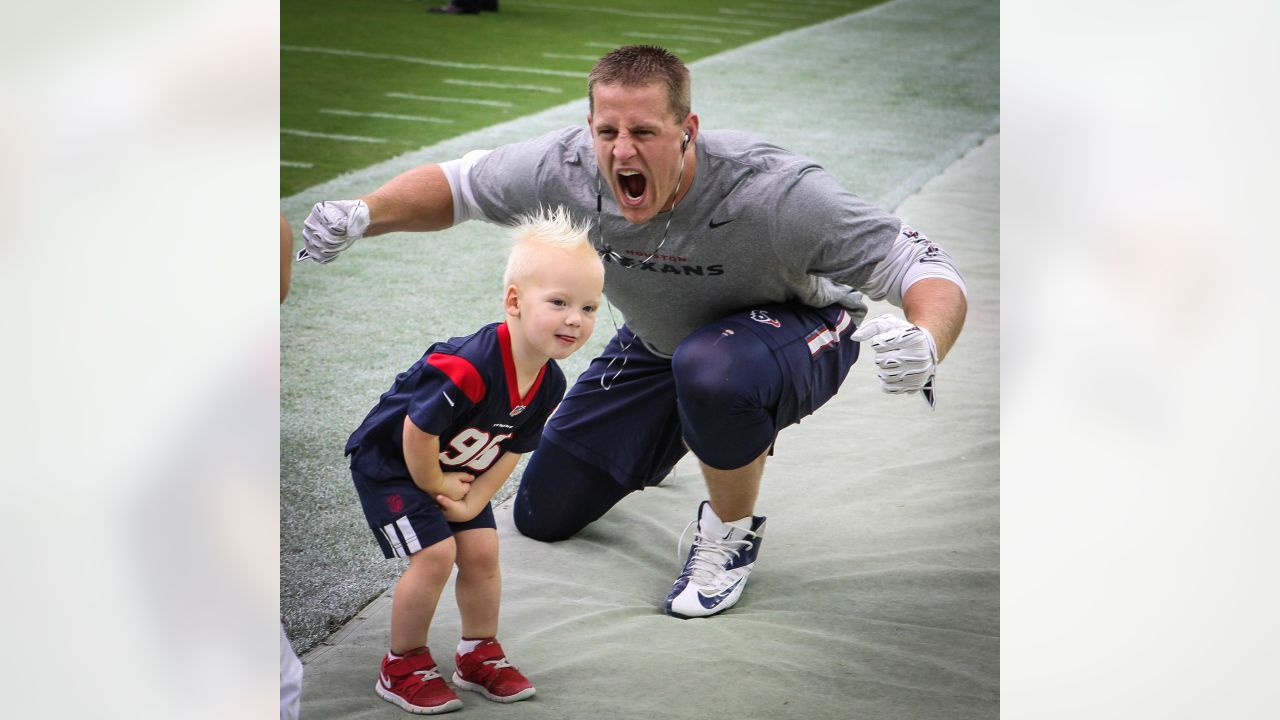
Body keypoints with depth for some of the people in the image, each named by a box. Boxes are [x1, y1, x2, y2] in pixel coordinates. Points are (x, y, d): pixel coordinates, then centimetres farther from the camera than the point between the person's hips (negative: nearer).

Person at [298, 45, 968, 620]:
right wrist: (362, 214, -26)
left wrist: (922, 347, -58)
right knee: (541, 516, 8)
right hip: (657, 345, 5)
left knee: (712, 368, -42)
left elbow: (926, 267, -35)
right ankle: (670, 438, 37)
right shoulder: (569, 167, -25)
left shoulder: (773, 192, -38)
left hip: (800, 333, -5)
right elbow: (456, 183, -6)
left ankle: (731, 533, -11)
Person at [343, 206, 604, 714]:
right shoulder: (469, 366, -39)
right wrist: (434, 486, -16)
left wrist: (471, 501, -10)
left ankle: (478, 655, 22)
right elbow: (418, 430, -33)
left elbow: (512, 448, -2)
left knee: (481, 550, 3)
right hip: (388, 460, -7)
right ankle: (403, 667, 2)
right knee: (435, 554, -14)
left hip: (454, 469, 7)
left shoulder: (550, 382, -12)